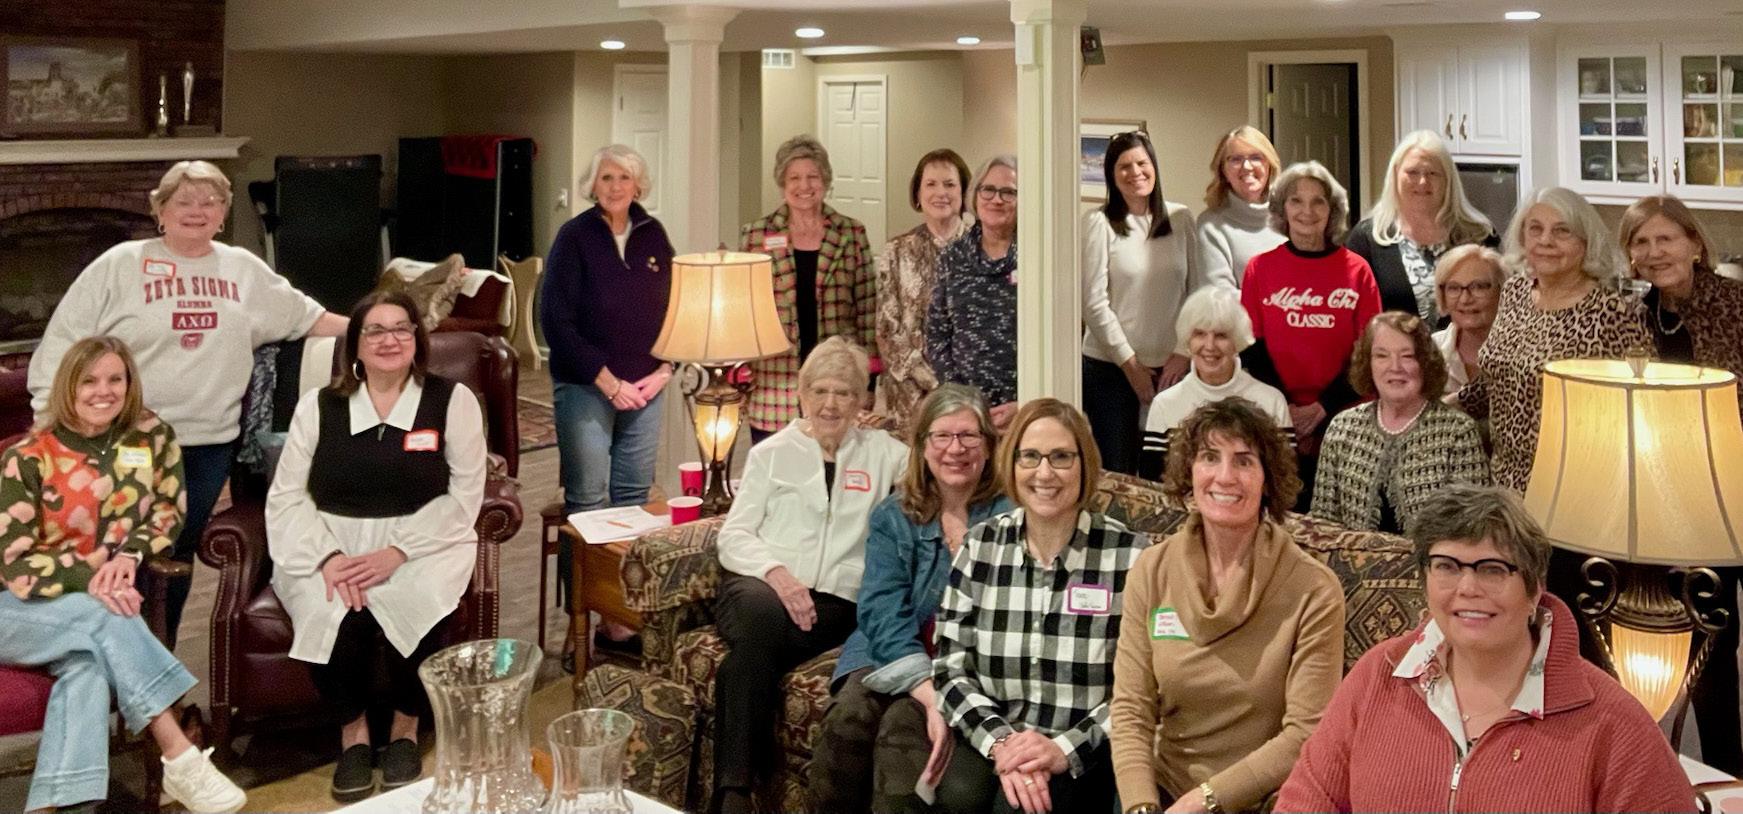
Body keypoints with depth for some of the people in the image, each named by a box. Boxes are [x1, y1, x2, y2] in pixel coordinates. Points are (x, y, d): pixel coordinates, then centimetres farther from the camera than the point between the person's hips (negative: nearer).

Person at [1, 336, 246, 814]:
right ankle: (179, 758, -37)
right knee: (104, 619, -34)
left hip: (100, 599, 3)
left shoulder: (152, 436, 2)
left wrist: (129, 555, -16)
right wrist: (87, 579, -29)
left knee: (88, 663, -33)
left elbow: (170, 510, 5)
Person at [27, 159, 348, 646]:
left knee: (177, 558, 13)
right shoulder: (119, 265, -3)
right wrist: (52, 413, -9)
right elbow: (66, 339, -3)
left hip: (210, 443, 4)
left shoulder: (245, 269, 10)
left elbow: (306, 316, 18)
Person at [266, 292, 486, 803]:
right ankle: (352, 731, -5)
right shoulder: (319, 406, 6)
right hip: (331, 542, 1)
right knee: (331, 608, -31)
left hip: (423, 541, -1)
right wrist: (328, 557, -16)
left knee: (415, 604, -32)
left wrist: (397, 552, -16)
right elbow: (286, 497, 2)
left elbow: (464, 496, -4)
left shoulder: (452, 400, 1)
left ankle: (406, 729, -5)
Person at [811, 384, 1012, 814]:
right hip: (894, 657, 3)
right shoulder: (893, 517, 7)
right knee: (850, 714, -27)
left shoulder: (1009, 516, -2)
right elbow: (884, 612, -6)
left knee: (903, 724, -32)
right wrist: (931, 696, -23)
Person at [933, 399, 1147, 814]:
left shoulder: (1130, 555, -6)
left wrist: (1066, 749, -18)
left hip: (1083, 754, -2)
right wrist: (1000, 740, -15)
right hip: (988, 739, 2)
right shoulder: (980, 546, 2)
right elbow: (951, 668, 1)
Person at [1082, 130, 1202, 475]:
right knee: (1114, 472, 1)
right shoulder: (1099, 223, -3)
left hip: (1170, 367, 3)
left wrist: (1184, 353, -2)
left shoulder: (1181, 218, 7)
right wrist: (1129, 363, -6)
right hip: (1110, 366, -3)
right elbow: (1094, 303, -6)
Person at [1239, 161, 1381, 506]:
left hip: (1341, 417, 0)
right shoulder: (1260, 267, 5)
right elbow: (1252, 348, 2)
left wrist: (1322, 408, -9)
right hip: (1276, 421, 0)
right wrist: (1285, 408, -9)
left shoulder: (1356, 270, 4)